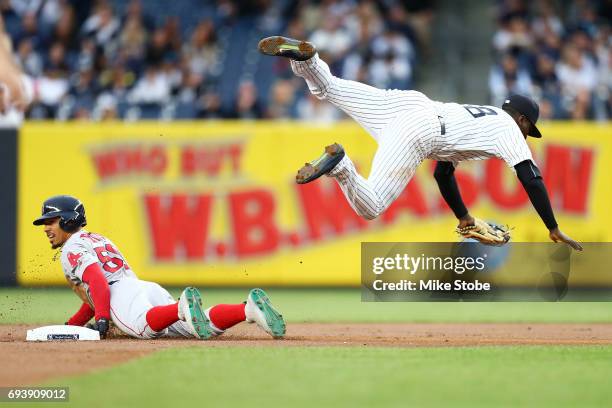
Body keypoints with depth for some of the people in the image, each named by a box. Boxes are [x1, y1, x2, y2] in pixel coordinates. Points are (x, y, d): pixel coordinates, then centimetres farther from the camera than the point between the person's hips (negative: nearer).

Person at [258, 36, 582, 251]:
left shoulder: (479, 116, 39)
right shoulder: (510, 129, 18)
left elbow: (442, 173, 46)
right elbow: (532, 181, 7)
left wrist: (464, 218, 50)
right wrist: (554, 231, 12)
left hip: (404, 103, 7)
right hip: (416, 135, -7)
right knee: (370, 209, -15)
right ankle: (338, 163, -40)